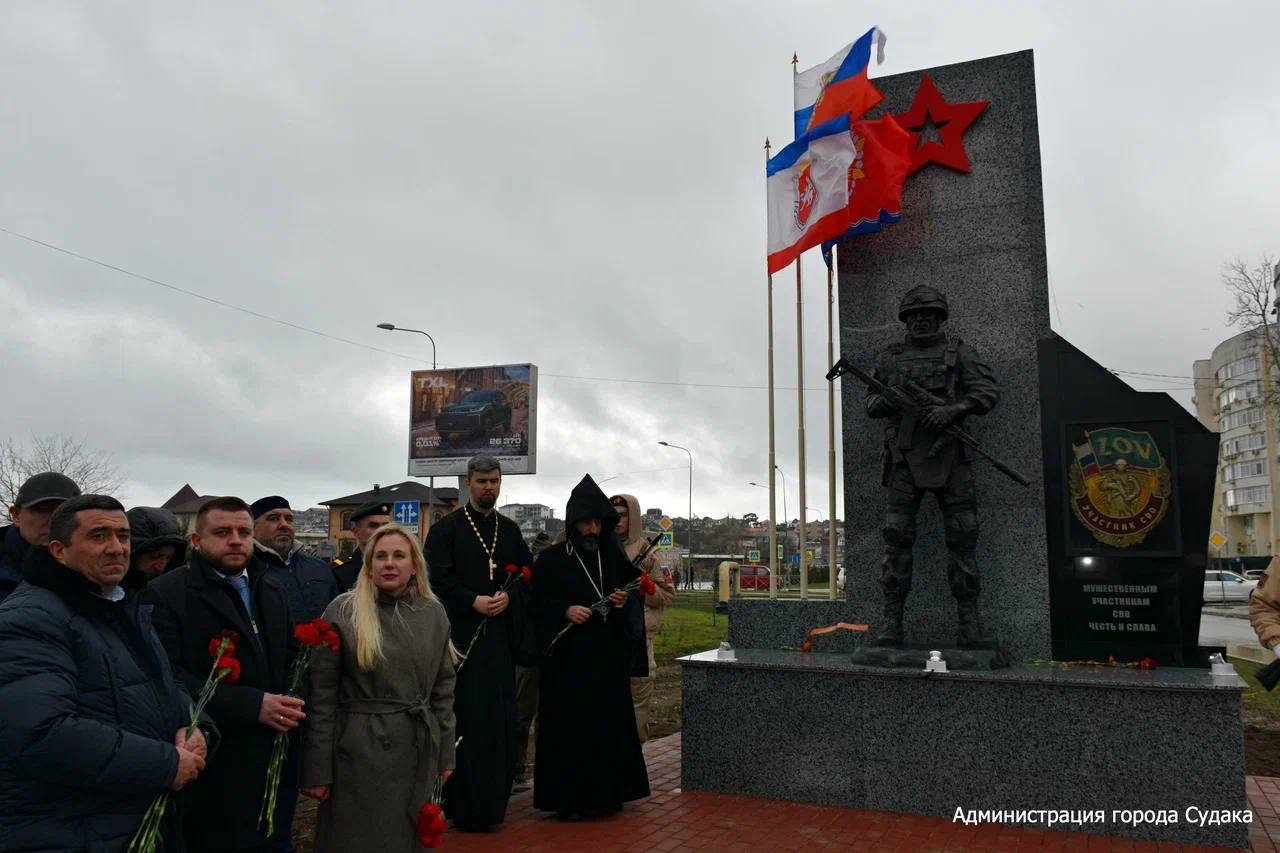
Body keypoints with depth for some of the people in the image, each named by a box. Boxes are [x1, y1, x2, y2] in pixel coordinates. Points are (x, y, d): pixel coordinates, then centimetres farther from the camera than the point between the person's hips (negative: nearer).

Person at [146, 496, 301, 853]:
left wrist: (291, 705, -2)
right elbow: (170, 677, -18)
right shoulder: (165, 594, -9)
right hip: (209, 765, -6)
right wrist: (251, 704, -21)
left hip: (272, 757, 6)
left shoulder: (273, 590, 13)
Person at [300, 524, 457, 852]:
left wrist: (445, 753, 8)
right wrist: (317, 770, -8)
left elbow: (443, 687, 9)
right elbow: (321, 695, -7)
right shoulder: (343, 611, -8)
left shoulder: (433, 612, 3)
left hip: (419, 750, 4)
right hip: (360, 751, -3)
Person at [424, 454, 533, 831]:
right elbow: (438, 578, -8)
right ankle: (463, 805, 5)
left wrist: (508, 598, -6)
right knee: (465, 719, -4)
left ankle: (493, 802, 17)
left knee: (500, 719, 6)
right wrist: (474, 602, -17)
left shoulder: (510, 529, 13)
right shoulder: (446, 528, 0)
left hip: (501, 634, 5)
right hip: (462, 634, -4)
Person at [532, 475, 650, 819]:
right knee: (569, 727, -3)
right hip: (567, 659, -4)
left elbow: (634, 593, 16)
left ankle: (608, 792, 21)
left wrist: (625, 601, -5)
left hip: (610, 658, 4)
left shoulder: (614, 556, 9)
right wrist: (565, 611, -19)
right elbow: (538, 606, -3)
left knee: (610, 724, 7)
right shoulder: (551, 560, -2)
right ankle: (568, 798, 8)